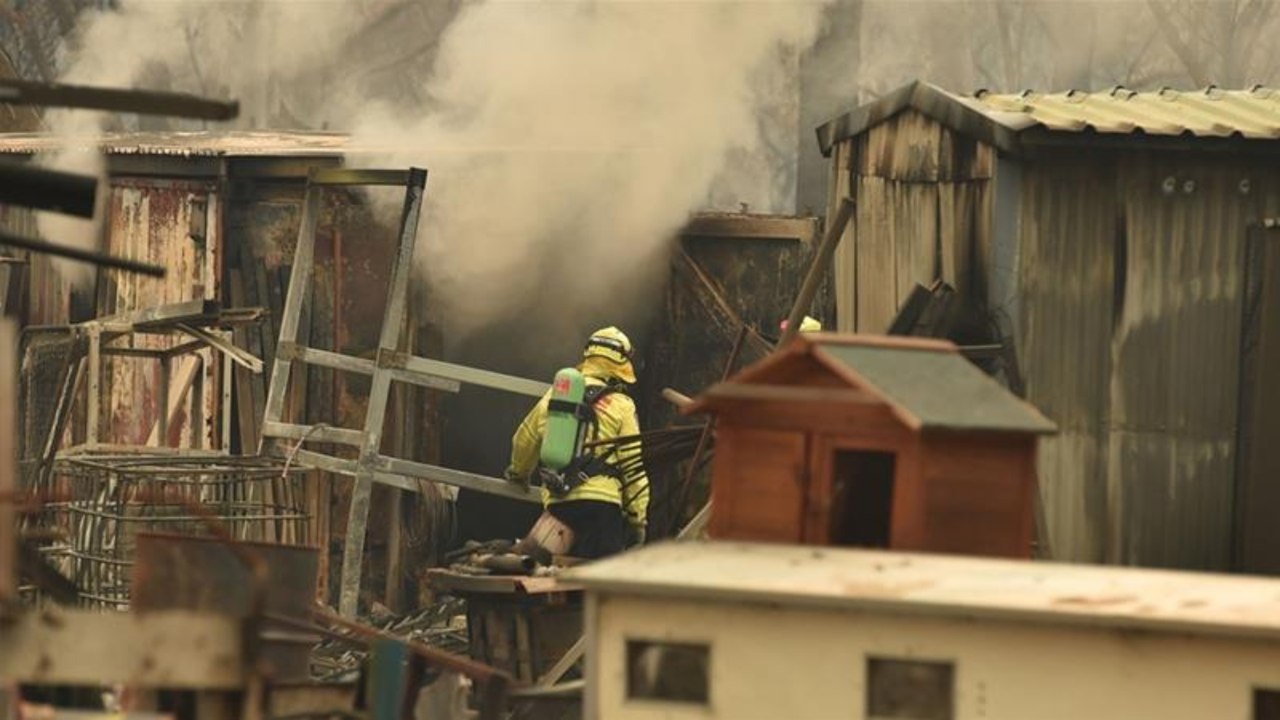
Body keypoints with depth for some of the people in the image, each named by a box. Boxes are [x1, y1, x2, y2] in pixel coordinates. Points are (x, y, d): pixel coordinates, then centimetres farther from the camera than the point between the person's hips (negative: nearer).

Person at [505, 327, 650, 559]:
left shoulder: (552, 397, 16)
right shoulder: (620, 404, 0)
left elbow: (524, 441, 30)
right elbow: (634, 468, -2)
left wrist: (519, 471, 51)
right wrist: (638, 519, 3)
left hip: (556, 503, 5)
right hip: (599, 502, -5)